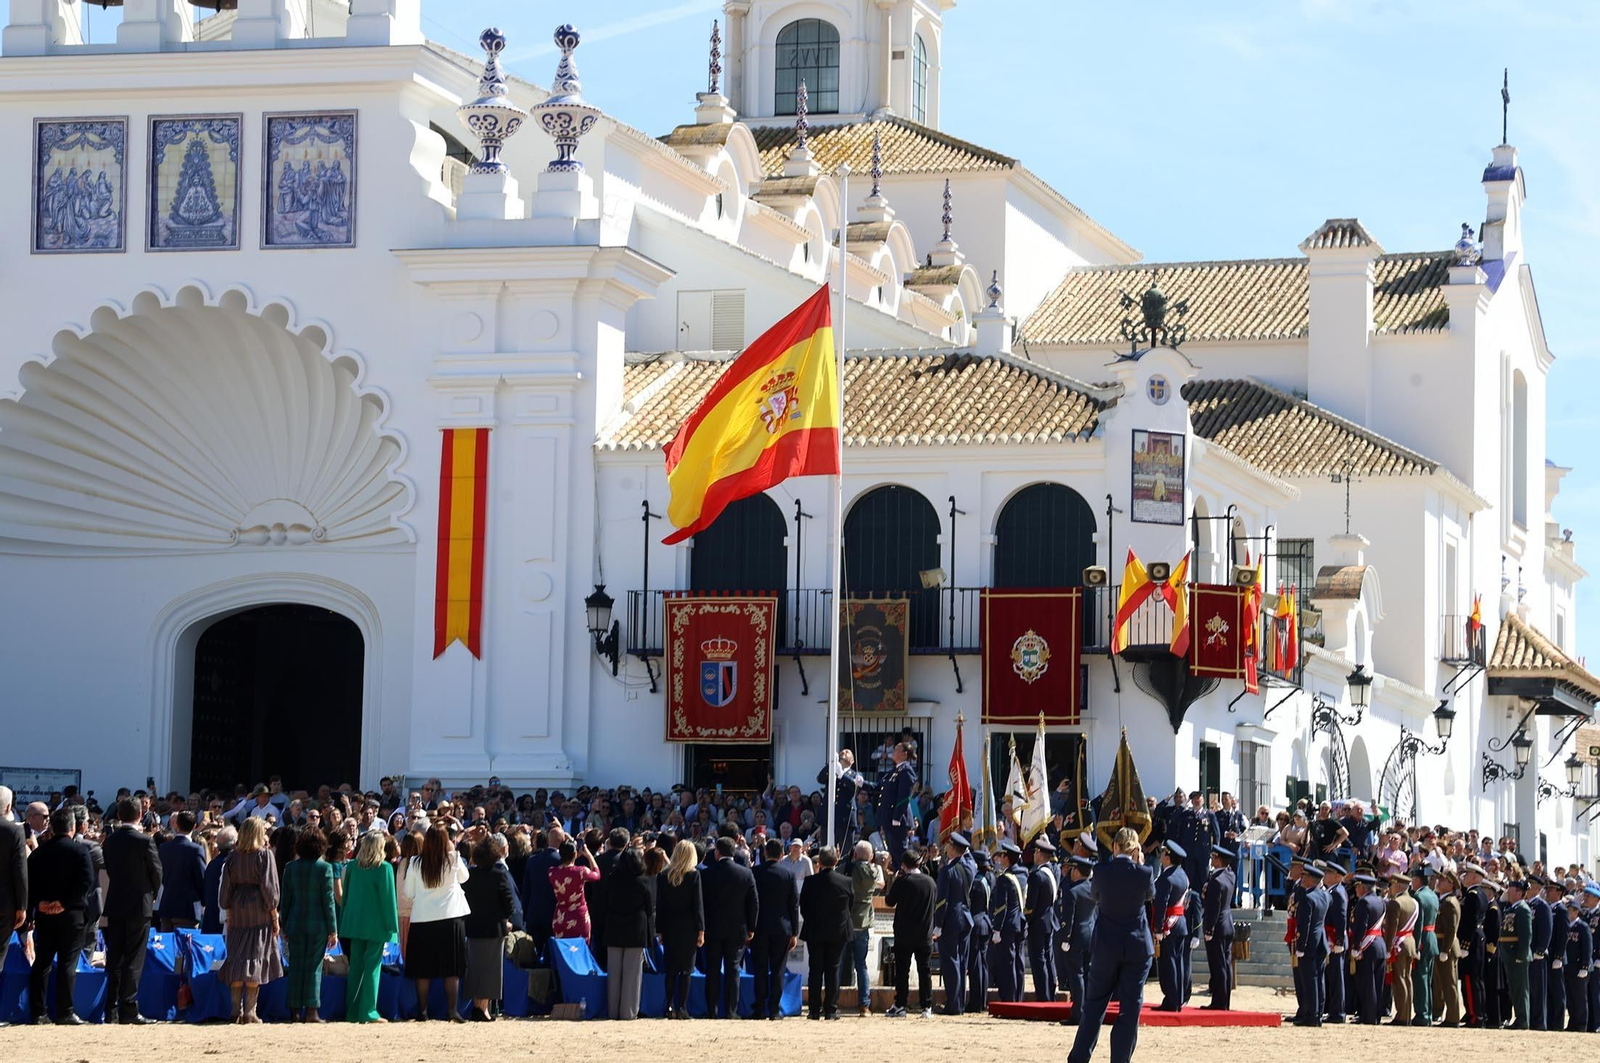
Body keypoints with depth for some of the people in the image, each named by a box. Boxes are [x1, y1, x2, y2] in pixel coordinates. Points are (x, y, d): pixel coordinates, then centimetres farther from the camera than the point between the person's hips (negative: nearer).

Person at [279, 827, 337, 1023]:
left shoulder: (290, 867, 2)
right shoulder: (324, 868, -8)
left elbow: (285, 899, 5)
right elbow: (328, 900, -7)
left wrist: (285, 926, 13)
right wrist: (333, 929, -2)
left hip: (295, 924, 3)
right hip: (318, 924, -3)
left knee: (296, 967, 8)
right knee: (314, 968, 0)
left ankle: (295, 1010, 8)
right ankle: (311, 1011, -3)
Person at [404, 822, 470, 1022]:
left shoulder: (416, 863, -5)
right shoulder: (453, 860, -7)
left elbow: (408, 892, 4)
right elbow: (463, 877, 14)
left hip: (422, 919, 1)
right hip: (450, 917, -1)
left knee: (423, 968, 8)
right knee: (452, 968, 5)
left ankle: (422, 1011, 9)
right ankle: (452, 1009, -1)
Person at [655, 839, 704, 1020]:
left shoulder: (664, 876, 1)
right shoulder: (694, 875, -7)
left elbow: (659, 904, 4)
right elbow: (697, 904, -7)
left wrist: (659, 930, 10)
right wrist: (701, 930, -3)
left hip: (669, 927, 3)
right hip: (688, 928, -3)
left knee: (671, 969, 9)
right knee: (685, 969, 0)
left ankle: (670, 1006, 5)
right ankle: (682, 1007, -4)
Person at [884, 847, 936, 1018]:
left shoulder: (902, 881, -10)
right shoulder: (931, 882, 3)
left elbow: (890, 902, -2)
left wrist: (893, 883, 8)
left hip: (904, 934, -3)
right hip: (925, 934, 3)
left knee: (902, 971, 2)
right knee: (924, 970, 7)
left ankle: (899, 1006, 1)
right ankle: (926, 1007, 5)